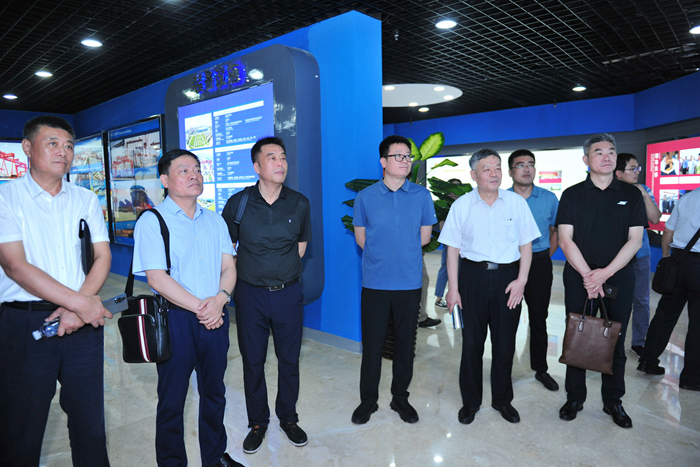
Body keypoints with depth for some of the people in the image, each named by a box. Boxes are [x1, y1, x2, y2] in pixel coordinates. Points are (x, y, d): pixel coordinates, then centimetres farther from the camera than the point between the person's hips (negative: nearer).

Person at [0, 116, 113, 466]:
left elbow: (103, 257, 4)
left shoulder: (86, 199, 8)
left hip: (84, 321, 3)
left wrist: (78, 308, -11)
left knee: (90, 421, 12)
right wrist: (80, 303, -17)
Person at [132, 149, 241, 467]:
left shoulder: (214, 221, 11)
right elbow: (157, 277, -14)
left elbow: (228, 267, 5)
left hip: (215, 317, 5)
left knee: (214, 393, 17)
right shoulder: (152, 221, -6)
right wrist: (200, 307, -15)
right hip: (175, 318, -4)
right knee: (172, 399, 10)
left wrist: (219, 298, -14)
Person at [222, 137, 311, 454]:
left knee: (289, 360, 12)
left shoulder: (299, 204, -2)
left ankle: (288, 418, 34)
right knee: (253, 362, 11)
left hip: (289, 293, 1)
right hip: (250, 294, 0)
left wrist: (283, 272, 10)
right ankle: (257, 423, 32)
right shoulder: (238, 203, -6)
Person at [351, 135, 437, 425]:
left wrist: (391, 250, 4)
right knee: (372, 344, 7)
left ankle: (400, 398, 30)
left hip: (409, 282, 1)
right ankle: (368, 400, 25)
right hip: (375, 282, -1)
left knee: (405, 343, 11)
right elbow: (361, 238, 8)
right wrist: (382, 255, 3)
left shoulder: (421, 196, 3)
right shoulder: (365, 197, 1)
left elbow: (424, 237, 7)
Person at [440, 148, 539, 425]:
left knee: (505, 342, 10)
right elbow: (453, 249, 1)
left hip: (508, 277, 1)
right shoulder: (461, 205, 1)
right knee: (472, 341, 6)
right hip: (473, 276, -1)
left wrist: (521, 280, -5)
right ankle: (471, 401, 24)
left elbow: (526, 245, 6)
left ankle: (502, 399, 30)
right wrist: (453, 287, -4)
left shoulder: (517, 203, 4)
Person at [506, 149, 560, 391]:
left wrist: (545, 257, 6)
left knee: (539, 317, 10)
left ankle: (541, 369, 26)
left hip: (540, 264, 1)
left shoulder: (549, 198, 3)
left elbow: (556, 232, 12)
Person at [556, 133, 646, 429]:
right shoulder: (572, 195, 1)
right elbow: (566, 240, -5)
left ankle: (613, 401, 26)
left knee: (615, 342, 9)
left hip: (618, 278, 1)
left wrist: (605, 273, -13)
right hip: (579, 278, -1)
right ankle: (574, 398, 21)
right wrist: (588, 275, -14)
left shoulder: (631, 195, 5)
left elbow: (635, 240, -1)